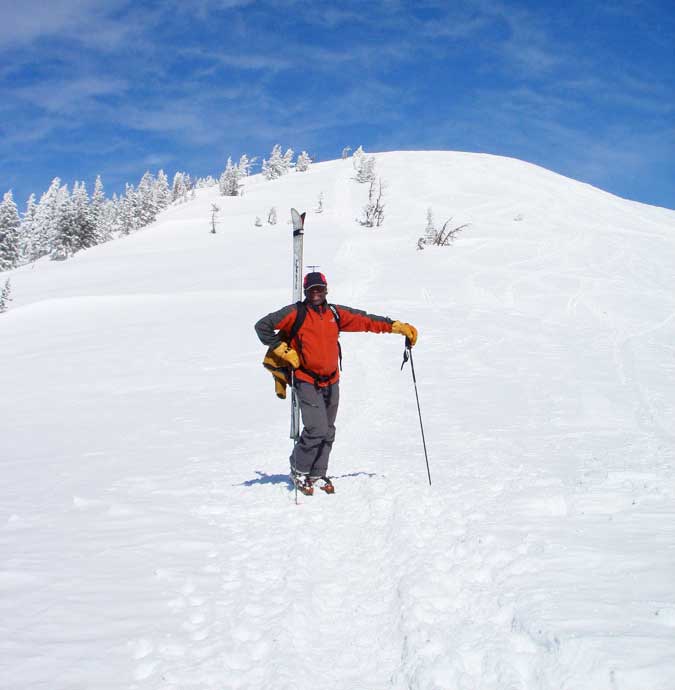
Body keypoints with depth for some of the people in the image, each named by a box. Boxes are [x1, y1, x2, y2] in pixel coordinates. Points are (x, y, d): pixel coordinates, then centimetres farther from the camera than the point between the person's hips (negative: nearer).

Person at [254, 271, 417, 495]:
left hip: (331, 382, 5)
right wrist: (283, 351, -7)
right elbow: (263, 326, -4)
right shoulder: (295, 313, -6)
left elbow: (366, 321, 10)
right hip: (307, 382, -5)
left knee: (328, 432, 11)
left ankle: (318, 474, 27)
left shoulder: (336, 313, 7)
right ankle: (299, 470, 7)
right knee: (317, 429, -15)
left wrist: (397, 327, 6)